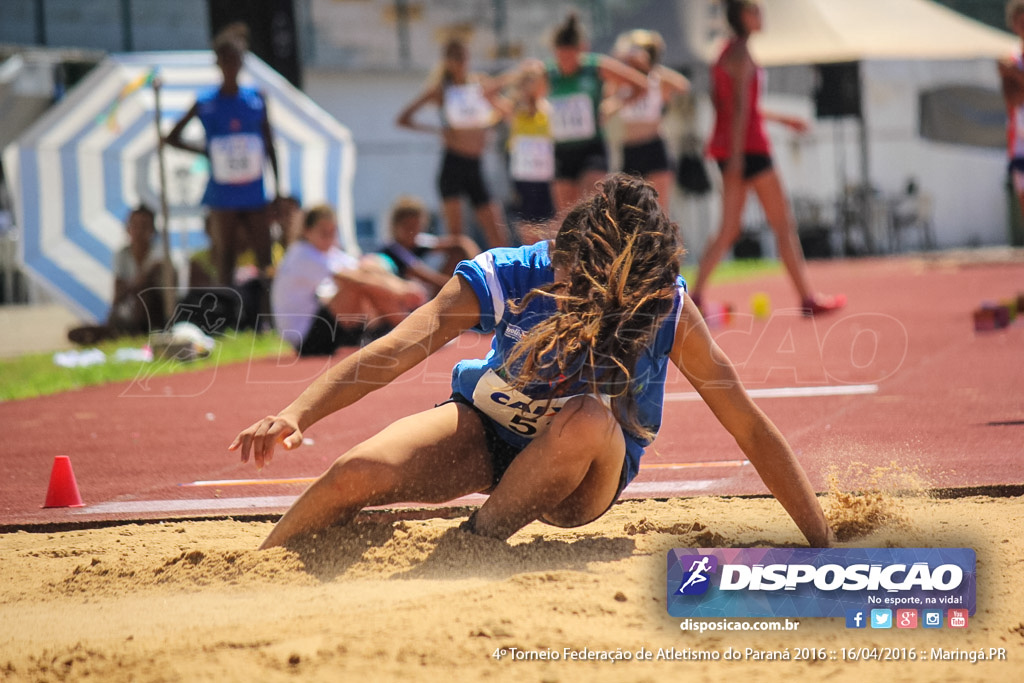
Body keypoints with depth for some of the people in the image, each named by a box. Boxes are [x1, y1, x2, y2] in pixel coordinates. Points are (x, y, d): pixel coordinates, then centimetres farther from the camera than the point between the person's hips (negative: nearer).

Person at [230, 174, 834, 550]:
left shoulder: (669, 312, -26)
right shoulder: (506, 279, -27)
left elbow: (751, 429, -20)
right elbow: (397, 350, -36)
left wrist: (826, 548, -20)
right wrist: (295, 416, -52)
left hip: (582, 482, 0)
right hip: (487, 434, 0)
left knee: (589, 418, -37)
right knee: (356, 475, -27)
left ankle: (478, 540, -17)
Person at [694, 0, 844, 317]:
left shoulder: (728, 53, 15)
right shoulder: (740, 52, -13)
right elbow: (740, 106, -20)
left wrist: (780, 119, 29)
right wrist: (735, 155, -25)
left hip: (729, 148, 9)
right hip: (749, 148, -9)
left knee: (729, 230, 7)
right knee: (784, 225, 0)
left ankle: (695, 295, -3)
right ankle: (807, 299, 5)